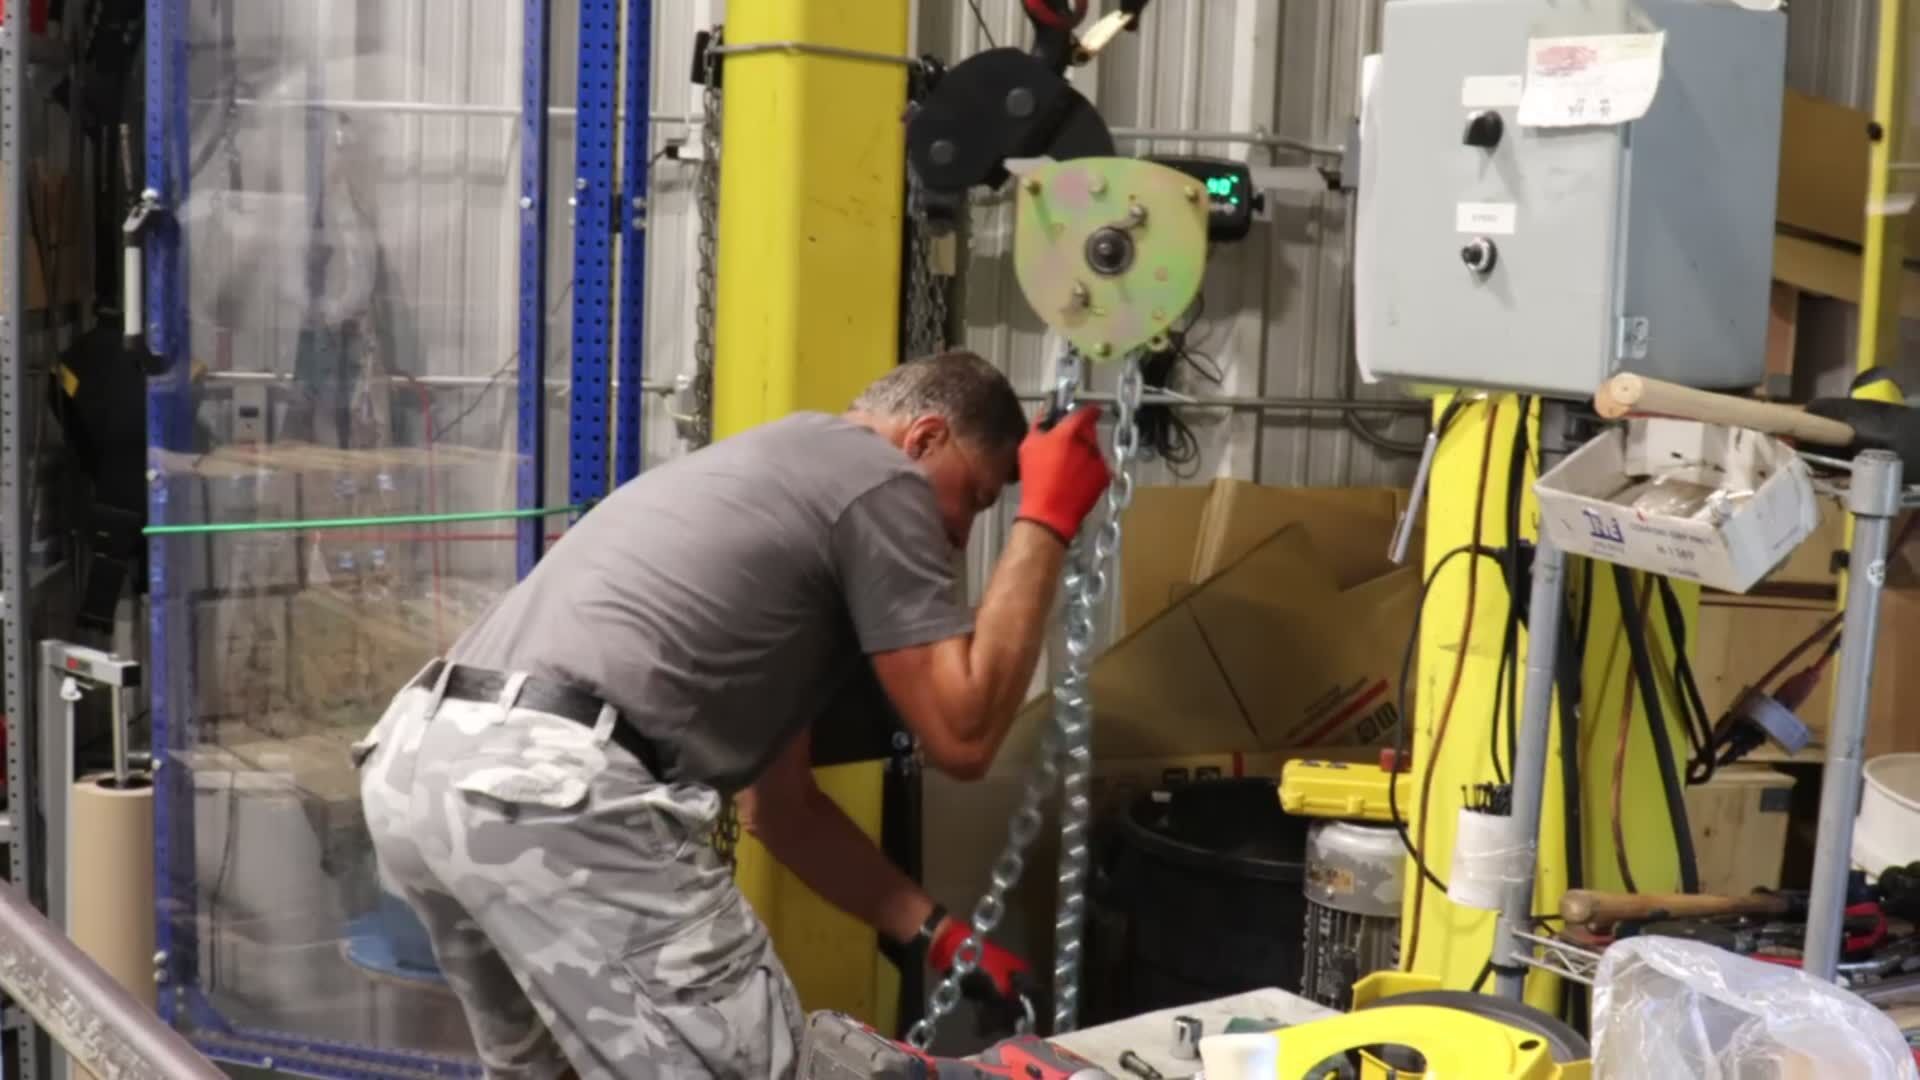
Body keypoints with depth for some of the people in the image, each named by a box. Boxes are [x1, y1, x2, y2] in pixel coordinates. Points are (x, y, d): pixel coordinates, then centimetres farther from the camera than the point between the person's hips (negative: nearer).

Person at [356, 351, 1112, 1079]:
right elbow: (962, 735, 1)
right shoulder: (880, 480, 5)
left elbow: (782, 806, 33)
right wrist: (1045, 521, 10)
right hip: (547, 791, -10)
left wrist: (936, 933, 32)